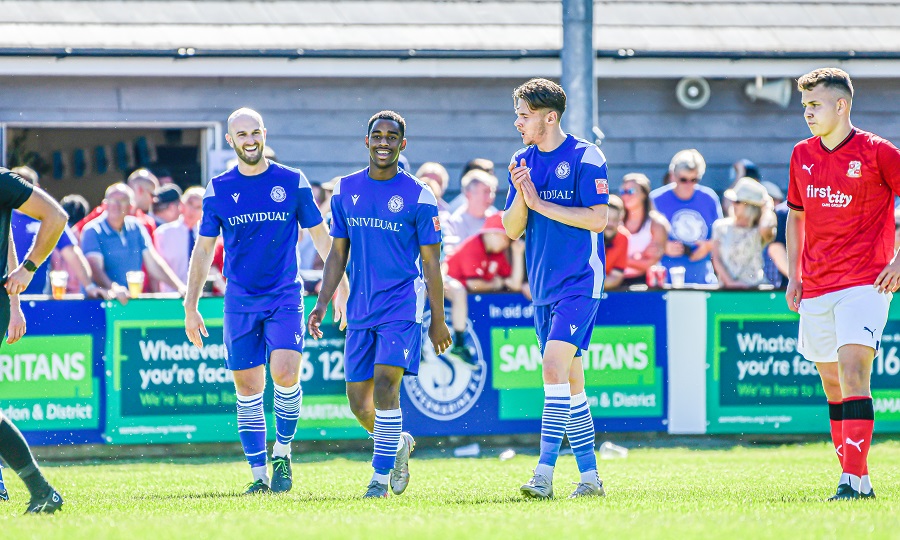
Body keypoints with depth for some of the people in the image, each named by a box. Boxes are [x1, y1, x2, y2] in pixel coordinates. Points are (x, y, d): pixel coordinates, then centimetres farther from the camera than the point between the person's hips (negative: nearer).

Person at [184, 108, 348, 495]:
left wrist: (341, 289, 6)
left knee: (285, 376, -19)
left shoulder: (293, 183, 1)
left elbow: (321, 237, 8)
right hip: (239, 302, 2)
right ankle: (259, 474, 9)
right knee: (248, 391, 1)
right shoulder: (218, 190, 4)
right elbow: (203, 249, 11)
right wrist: (191, 307, 7)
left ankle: (282, 453, 2)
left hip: (285, 298, -2)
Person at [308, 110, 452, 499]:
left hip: (403, 306, -5)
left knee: (385, 386, -18)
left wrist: (438, 319, -2)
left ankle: (381, 477, -10)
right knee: (358, 401, 5)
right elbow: (338, 254, 13)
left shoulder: (418, 197, -4)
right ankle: (399, 444, 34)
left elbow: (431, 262, -1)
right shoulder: (346, 191, 7)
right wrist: (322, 304, 4)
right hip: (361, 310, 5)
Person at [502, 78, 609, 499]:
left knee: (555, 369, -20)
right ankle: (589, 476, 17)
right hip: (543, 287, 7)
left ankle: (544, 474, -24)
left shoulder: (585, 158, -8)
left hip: (580, 283, -7)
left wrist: (539, 202, -13)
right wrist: (520, 195, -10)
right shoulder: (522, 162, 11)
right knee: (569, 382, 10)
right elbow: (511, 230, 10)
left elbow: (597, 219, -15)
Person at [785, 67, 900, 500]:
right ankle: (857, 480, 17)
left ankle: (854, 477, -21)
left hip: (864, 283, -6)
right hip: (815, 287, 6)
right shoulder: (802, 155, 10)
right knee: (832, 385, 9)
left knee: (852, 374, -18)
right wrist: (793, 276, 16)